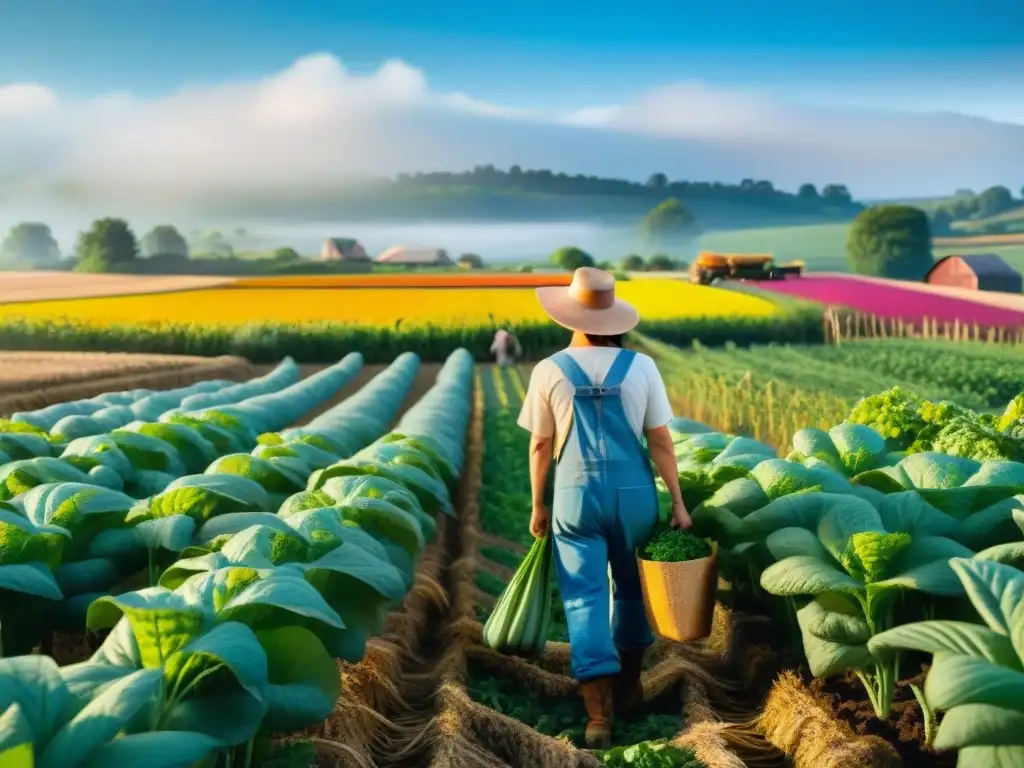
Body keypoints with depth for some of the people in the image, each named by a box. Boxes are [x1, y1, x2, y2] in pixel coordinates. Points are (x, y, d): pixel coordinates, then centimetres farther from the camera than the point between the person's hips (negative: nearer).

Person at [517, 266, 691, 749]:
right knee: (632, 586, 22)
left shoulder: (549, 371, -5)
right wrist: (678, 501, 4)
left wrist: (538, 506, 10)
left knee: (584, 596, 1)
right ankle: (628, 686, 34)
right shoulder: (641, 367, -5)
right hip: (633, 492, 2)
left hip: (576, 496, -1)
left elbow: (540, 445, 0)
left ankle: (600, 714, -8)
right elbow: (660, 441, -3)